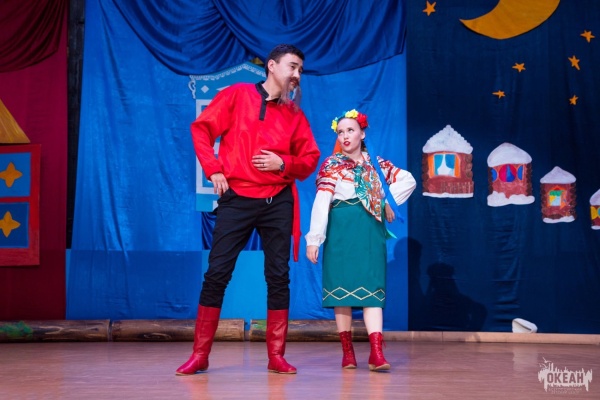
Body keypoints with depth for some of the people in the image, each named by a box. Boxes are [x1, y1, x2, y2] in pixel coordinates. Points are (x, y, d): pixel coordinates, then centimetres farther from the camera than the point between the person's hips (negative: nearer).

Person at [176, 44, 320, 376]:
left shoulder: (294, 114, 11)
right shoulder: (237, 95, 3)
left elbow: (310, 159, 11)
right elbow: (202, 128, 1)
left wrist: (283, 163, -8)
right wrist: (213, 170, -7)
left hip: (278, 202, 3)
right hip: (236, 198, -3)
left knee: (278, 277, 3)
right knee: (217, 274, -3)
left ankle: (276, 355, 12)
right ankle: (200, 355, 6)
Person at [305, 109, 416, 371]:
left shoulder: (376, 164, 12)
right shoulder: (332, 165, 4)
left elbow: (408, 180, 17)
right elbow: (320, 202, -6)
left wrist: (390, 202, 4)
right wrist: (314, 238, -14)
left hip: (371, 232, 2)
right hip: (341, 232, -2)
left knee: (372, 288, -6)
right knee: (342, 286, -1)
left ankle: (376, 352, -13)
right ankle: (347, 350, 7)